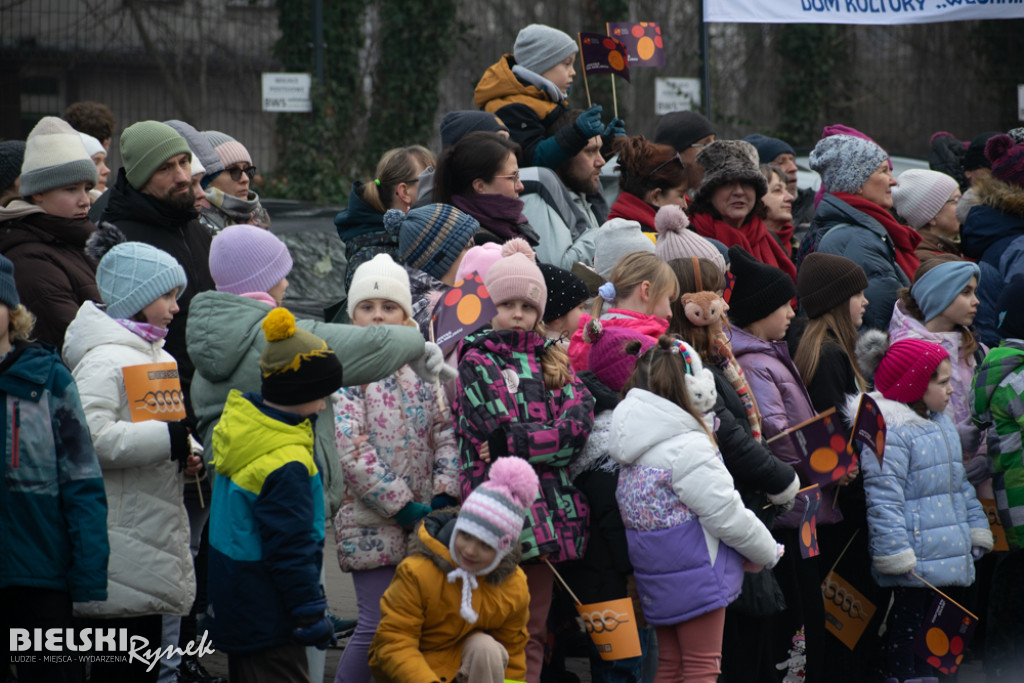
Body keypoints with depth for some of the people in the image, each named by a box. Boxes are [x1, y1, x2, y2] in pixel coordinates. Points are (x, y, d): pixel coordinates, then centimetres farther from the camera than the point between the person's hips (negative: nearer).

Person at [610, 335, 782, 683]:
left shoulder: (632, 445, 7)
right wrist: (768, 552, 0)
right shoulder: (687, 447, -20)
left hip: (656, 581, 8)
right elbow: (727, 514, -17)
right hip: (695, 575, -8)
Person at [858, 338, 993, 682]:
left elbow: (960, 483, 26)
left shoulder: (941, 424, 16)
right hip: (916, 564, -9)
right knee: (908, 627, -4)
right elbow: (883, 498, -21)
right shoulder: (889, 432, -17)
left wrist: (977, 529, 21)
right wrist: (895, 554, -23)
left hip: (950, 560, 9)